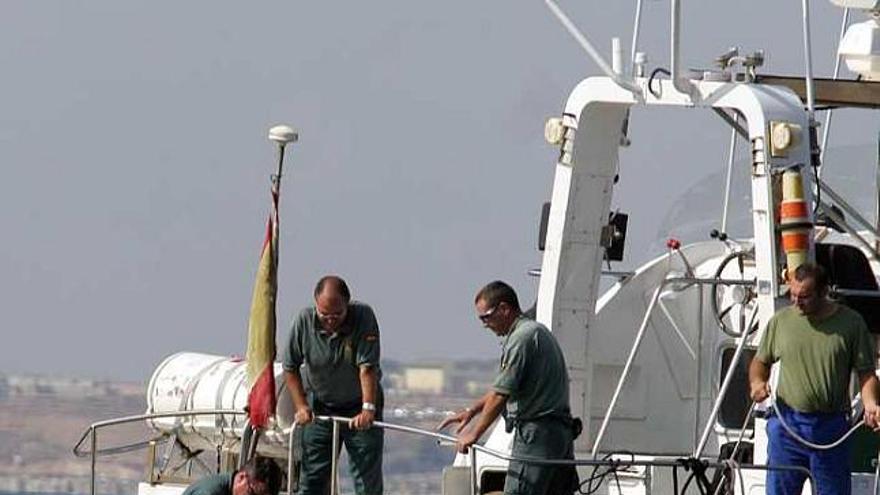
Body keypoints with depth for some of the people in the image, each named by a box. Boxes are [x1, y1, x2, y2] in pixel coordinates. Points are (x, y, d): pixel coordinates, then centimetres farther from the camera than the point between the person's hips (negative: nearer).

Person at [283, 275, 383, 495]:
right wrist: (301, 406, -11)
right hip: (320, 405, 2)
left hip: (359, 404, -2)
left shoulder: (363, 316, -22)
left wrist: (368, 409, -36)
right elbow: (290, 367, -4)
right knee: (312, 477, 3)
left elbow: (367, 367, -27)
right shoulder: (304, 320, -16)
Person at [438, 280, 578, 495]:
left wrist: (474, 433, -7)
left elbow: (501, 394, -15)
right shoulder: (537, 331, 19)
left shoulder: (522, 337, -13)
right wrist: (471, 411, 26)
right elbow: (505, 387, 28)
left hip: (536, 433, -10)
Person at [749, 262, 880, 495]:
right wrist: (757, 382, -5)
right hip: (787, 424, 1)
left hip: (832, 428, -1)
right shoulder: (780, 321, 5)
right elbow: (761, 361, 17)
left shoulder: (851, 323, 0)